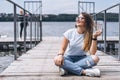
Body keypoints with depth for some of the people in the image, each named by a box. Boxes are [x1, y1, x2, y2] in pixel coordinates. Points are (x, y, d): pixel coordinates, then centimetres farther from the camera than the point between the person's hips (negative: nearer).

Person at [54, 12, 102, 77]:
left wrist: (94, 37, -22)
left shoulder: (89, 35, -5)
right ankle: (84, 71, -35)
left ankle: (66, 69, -31)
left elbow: (92, 53, -15)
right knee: (57, 60, -32)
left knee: (95, 58, -31)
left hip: (82, 59, 0)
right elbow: (62, 49, -2)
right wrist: (60, 55, -25)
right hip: (69, 58, 0)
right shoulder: (69, 33, -3)